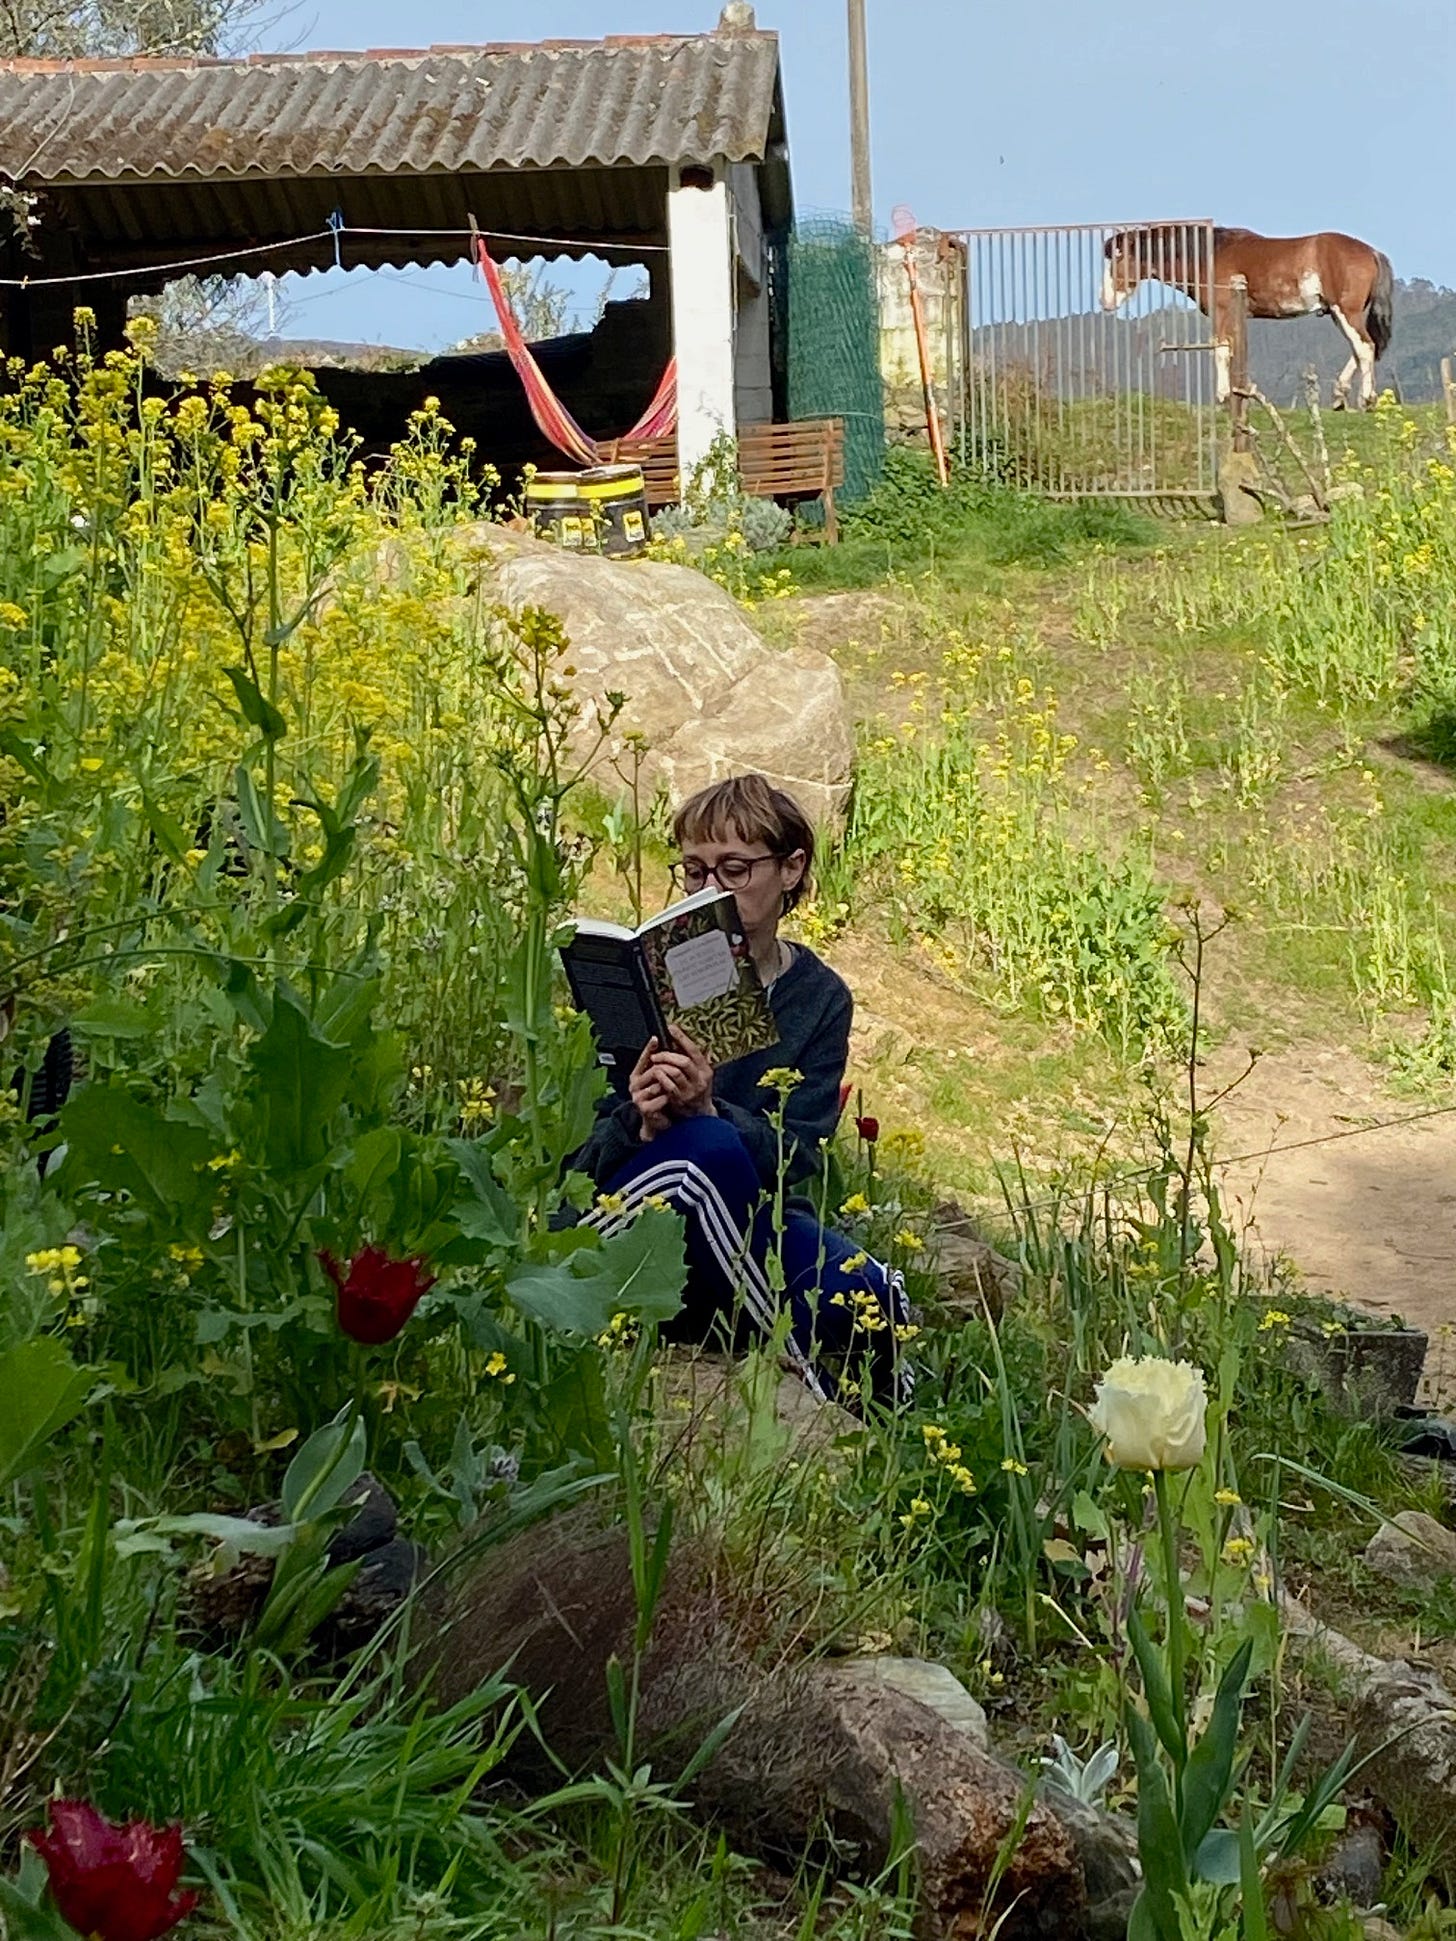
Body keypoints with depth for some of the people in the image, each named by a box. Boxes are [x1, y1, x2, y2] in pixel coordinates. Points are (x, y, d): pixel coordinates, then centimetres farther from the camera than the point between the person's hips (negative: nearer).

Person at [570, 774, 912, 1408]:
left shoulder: (820, 997, 3)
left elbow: (797, 1153, -8)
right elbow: (580, 1150, -5)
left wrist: (707, 1110, -28)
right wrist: (641, 1125, -29)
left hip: (752, 1224, 1)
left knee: (870, 1301, -32)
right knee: (705, 1148, -36)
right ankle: (813, 1386, -22)